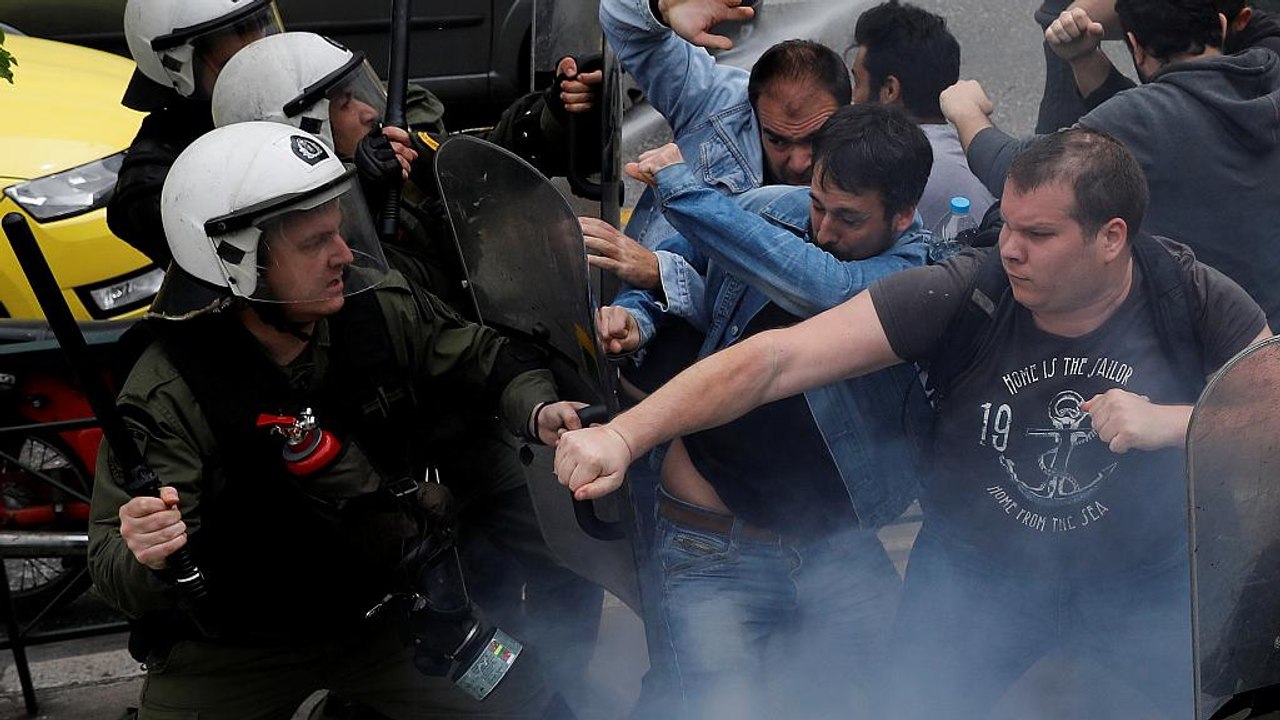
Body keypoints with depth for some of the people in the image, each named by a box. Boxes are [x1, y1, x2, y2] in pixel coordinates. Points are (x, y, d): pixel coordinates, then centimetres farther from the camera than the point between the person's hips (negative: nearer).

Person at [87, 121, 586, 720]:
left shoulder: (379, 307, -12)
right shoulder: (166, 394, -26)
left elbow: (488, 360, 3)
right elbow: (113, 570, -28)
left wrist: (537, 410, -18)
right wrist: (147, 561, -51)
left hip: (387, 607, 4)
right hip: (239, 649, -3)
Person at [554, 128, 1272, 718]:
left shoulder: (1192, 299, -18)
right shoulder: (963, 293, -22)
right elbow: (778, 356, -29)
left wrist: (1172, 421, -28)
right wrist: (624, 433, -40)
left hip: (1145, 577, 1)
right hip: (977, 571, 0)